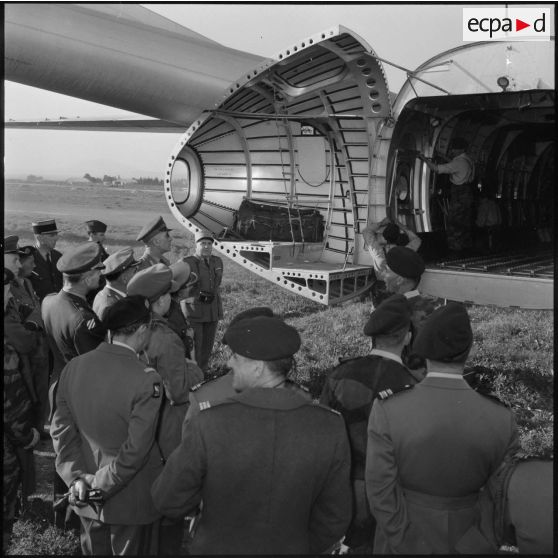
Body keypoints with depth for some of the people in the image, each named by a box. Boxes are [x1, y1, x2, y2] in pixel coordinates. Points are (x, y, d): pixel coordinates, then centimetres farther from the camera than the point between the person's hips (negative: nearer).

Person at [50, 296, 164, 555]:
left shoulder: (73, 367, -9)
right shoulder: (146, 380, -25)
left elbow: (62, 429, -5)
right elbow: (135, 449, -23)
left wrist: (76, 477, -6)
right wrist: (100, 484, -13)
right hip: (131, 501, -5)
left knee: (94, 550, 25)